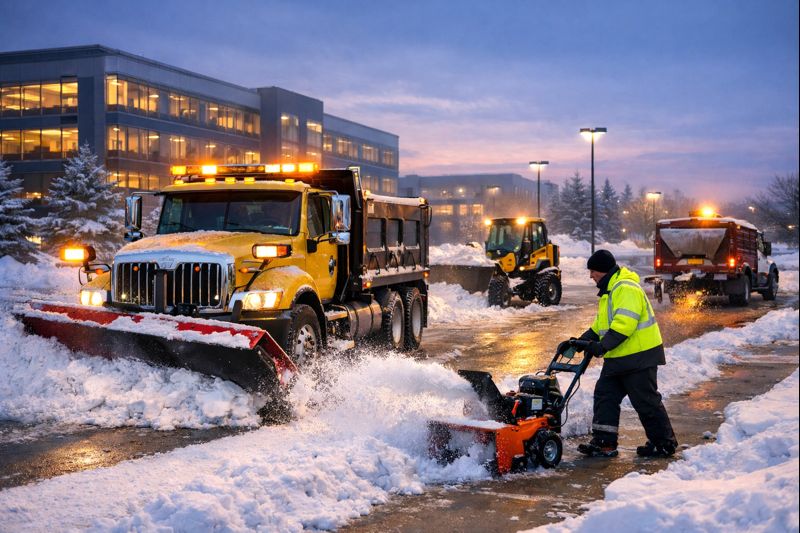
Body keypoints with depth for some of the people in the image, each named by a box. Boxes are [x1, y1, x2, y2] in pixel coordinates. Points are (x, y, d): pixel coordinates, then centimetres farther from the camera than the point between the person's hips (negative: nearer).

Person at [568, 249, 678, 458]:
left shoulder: (626, 289, -19)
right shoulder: (609, 290, 17)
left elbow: (625, 323, -29)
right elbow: (601, 323, 23)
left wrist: (603, 346, -32)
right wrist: (583, 340, 12)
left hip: (639, 356, -10)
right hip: (618, 358, 10)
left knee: (646, 401, -2)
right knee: (604, 395, 6)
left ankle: (665, 444, 12)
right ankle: (604, 442, 9)